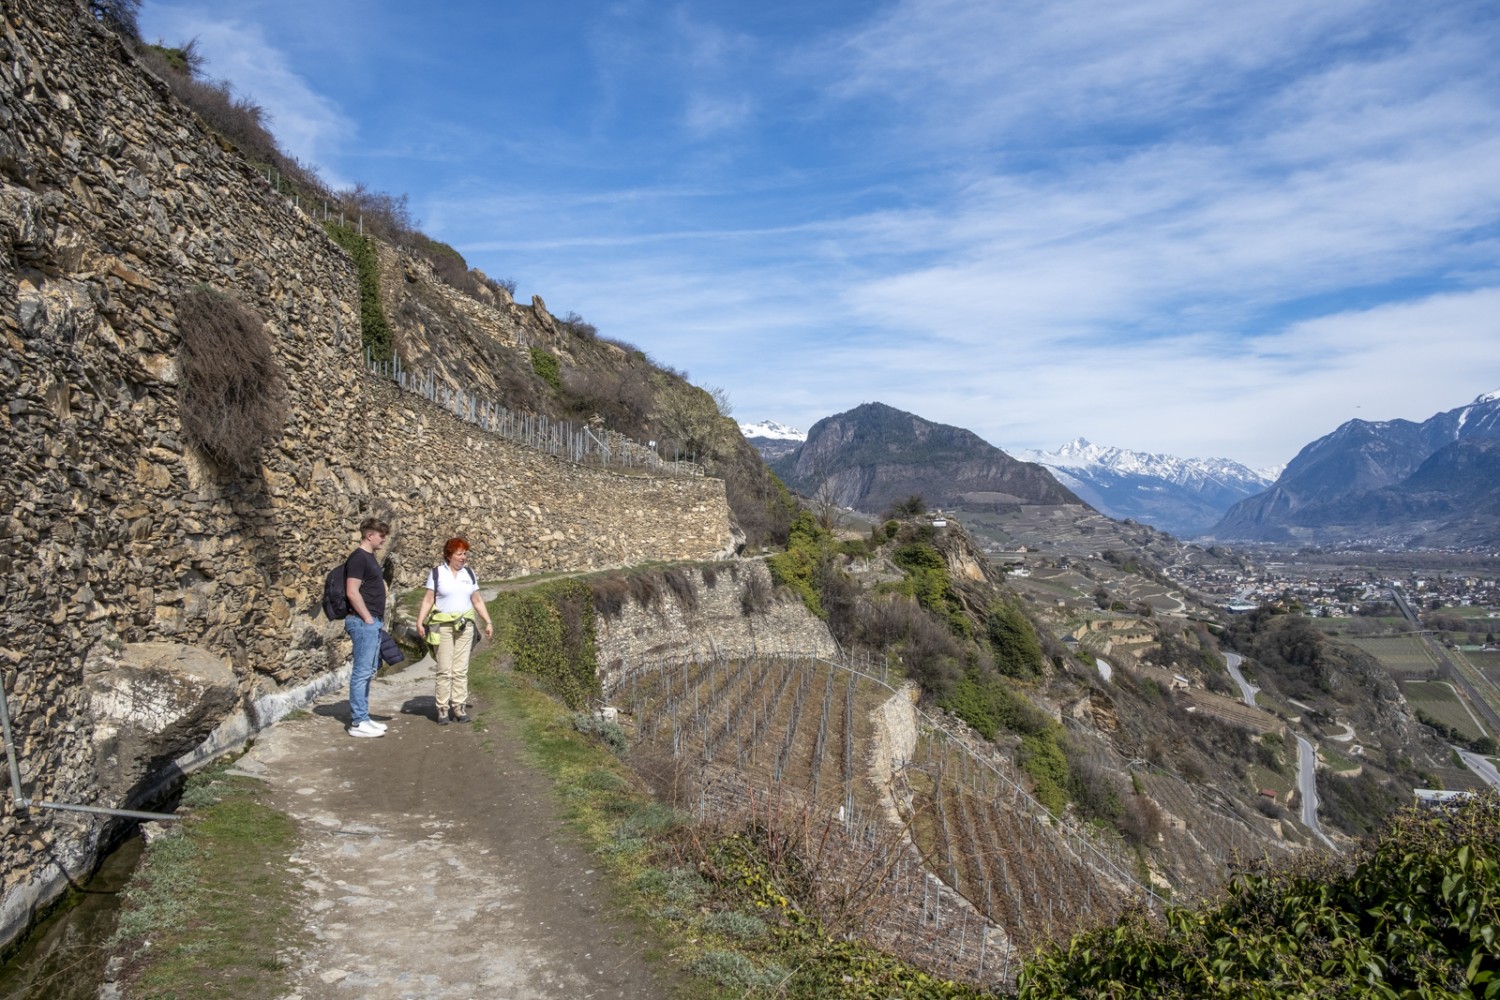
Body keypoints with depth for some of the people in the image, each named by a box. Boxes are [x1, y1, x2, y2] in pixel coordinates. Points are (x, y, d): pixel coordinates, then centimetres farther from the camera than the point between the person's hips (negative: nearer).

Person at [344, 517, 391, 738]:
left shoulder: (369, 557, 17)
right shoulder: (358, 557, -12)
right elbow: (352, 592, -19)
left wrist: (376, 620, 17)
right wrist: (368, 619, -16)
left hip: (373, 622, 10)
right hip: (363, 622, -10)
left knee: (368, 672, 13)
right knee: (362, 672, -6)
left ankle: (362, 717, 19)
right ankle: (358, 722, -1)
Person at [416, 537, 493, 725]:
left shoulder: (469, 574, 10)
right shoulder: (437, 572, 0)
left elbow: (477, 600, 13)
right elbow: (428, 599, -3)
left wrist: (488, 622, 8)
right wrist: (420, 621, -13)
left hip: (465, 625, 3)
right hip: (442, 625, -3)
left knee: (461, 669, 2)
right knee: (445, 670, -3)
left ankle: (459, 707, 7)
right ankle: (442, 709, 3)